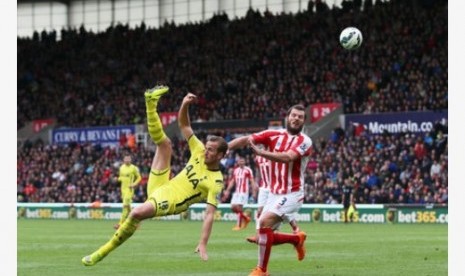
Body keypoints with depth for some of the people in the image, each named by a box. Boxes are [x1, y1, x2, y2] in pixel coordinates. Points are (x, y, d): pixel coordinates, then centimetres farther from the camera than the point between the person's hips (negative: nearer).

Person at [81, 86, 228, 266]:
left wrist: (203, 245, -28)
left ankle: (102, 253, -25)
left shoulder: (216, 182, -13)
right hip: (160, 187, 7)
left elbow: (209, 214, -19)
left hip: (169, 202, -7)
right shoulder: (199, 152, 5)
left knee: (137, 213, -36)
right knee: (165, 143, 6)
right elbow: (183, 126, 10)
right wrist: (185, 105, -11)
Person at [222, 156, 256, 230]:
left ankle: (238, 225, -6)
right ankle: (245, 217, 21)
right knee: (233, 207, 0)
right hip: (236, 192, 6)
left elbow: (252, 181, -4)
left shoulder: (248, 170, -2)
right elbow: (232, 181, 19)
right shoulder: (235, 170, 15)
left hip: (244, 191, -6)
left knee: (238, 207, -13)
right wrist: (227, 191, 13)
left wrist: (254, 190, -14)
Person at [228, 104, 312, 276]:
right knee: (265, 236, 6)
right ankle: (297, 239, 34)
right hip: (274, 193, 6)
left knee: (265, 222, -24)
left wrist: (260, 152, -34)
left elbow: (288, 157, -27)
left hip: (292, 194, -6)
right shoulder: (273, 135, 3)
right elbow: (246, 140, -7)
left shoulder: (304, 141, -9)